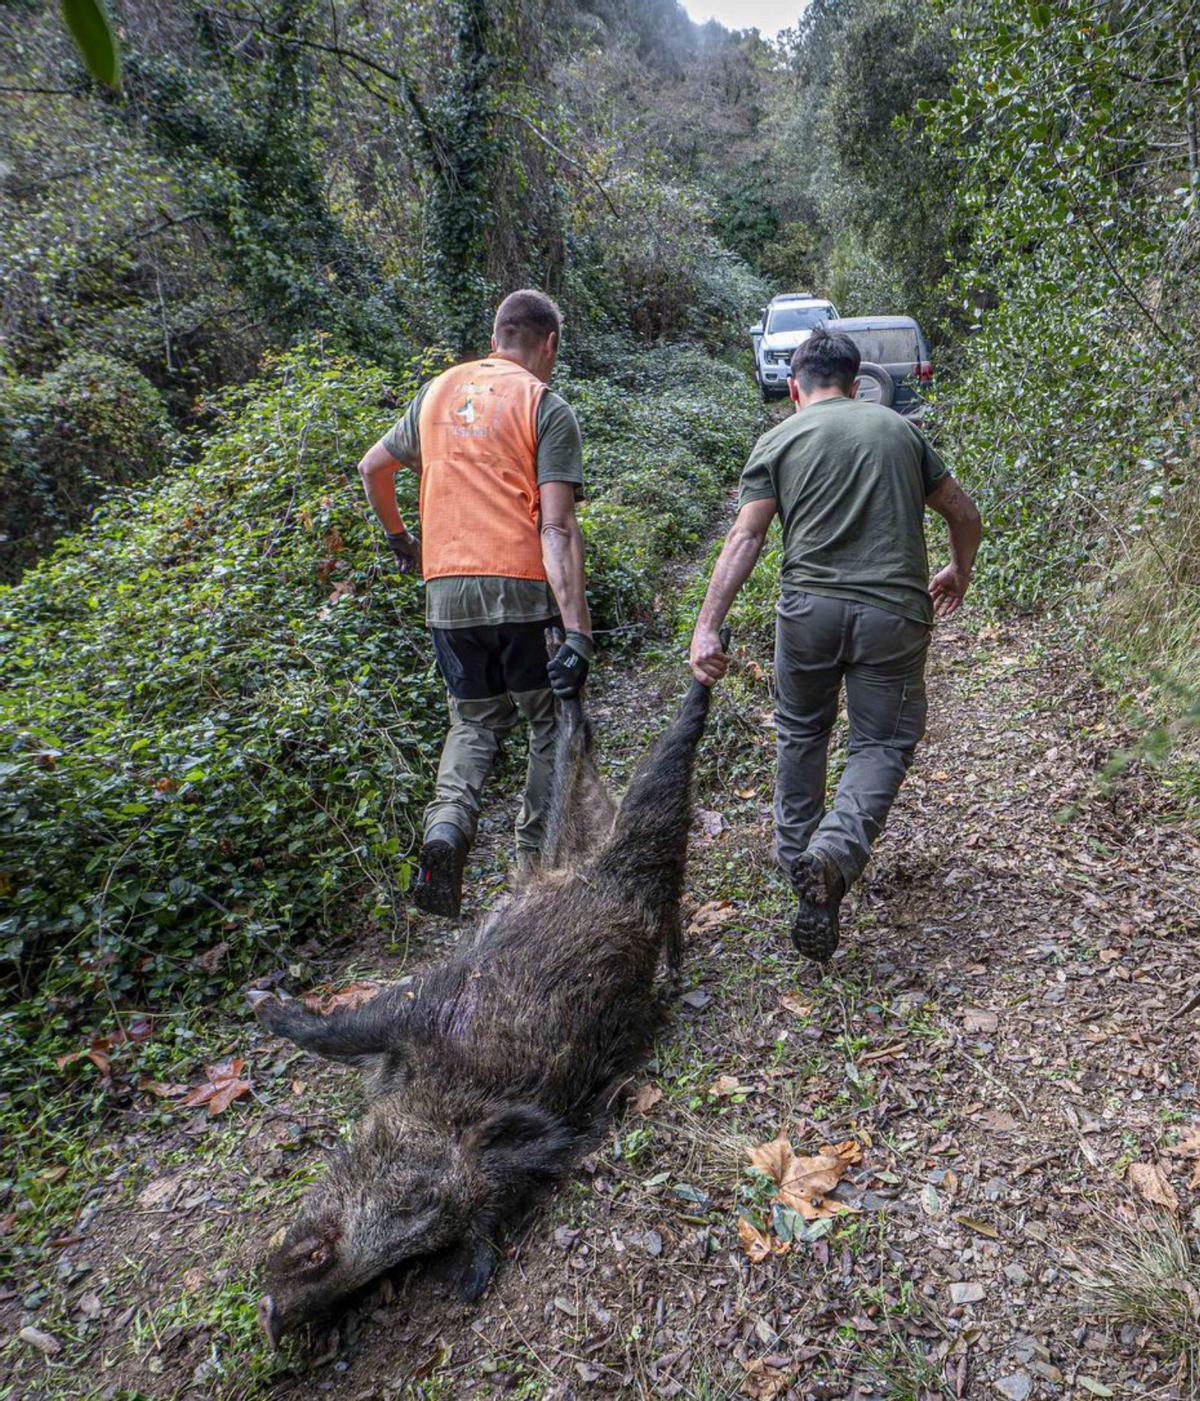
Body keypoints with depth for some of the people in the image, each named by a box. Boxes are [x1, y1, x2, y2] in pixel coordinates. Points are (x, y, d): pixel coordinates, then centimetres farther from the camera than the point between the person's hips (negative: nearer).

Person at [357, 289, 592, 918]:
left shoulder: (438, 391, 13)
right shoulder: (547, 408, -3)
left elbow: (372, 469, 22)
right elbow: (557, 528, -13)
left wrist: (398, 537, 38)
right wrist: (578, 632, -17)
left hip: (447, 589, 5)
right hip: (521, 589, -4)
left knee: (474, 718, 19)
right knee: (550, 721, 14)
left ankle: (447, 821, -6)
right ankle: (535, 860, 17)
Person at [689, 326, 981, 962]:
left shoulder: (779, 440, 8)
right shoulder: (900, 429, 15)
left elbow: (745, 538, -5)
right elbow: (964, 514, 21)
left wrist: (707, 626, -10)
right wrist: (959, 573, 40)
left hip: (809, 607, 0)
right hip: (894, 611, 1)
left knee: (801, 731, 21)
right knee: (882, 744, 9)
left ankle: (795, 853, 33)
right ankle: (835, 851, -15)